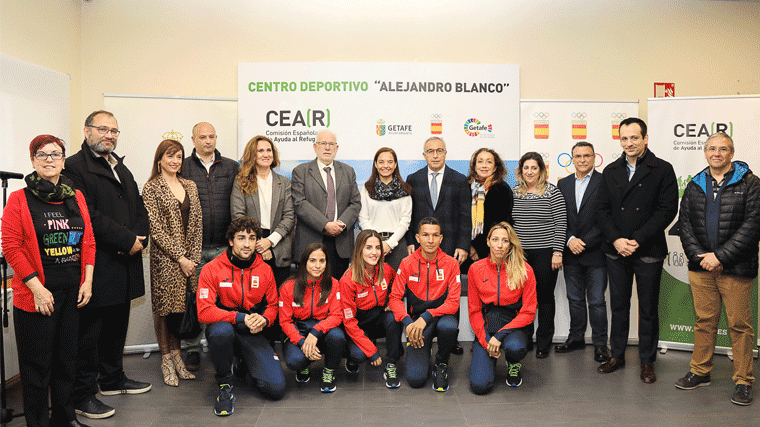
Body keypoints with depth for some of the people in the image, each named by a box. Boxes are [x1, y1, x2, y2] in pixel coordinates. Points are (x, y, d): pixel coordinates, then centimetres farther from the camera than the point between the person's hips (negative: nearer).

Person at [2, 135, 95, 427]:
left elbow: (89, 241, 10)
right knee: (37, 363, 5)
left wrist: (87, 281, 2)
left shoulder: (76, 197, 9)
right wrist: (37, 288, -14)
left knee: (67, 359, 13)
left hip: (74, 292, 4)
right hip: (36, 295, -4)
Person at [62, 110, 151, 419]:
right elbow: (89, 216, -19)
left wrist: (139, 238, -3)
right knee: (89, 331, 0)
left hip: (124, 264, 8)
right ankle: (82, 396, 11)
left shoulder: (121, 168, 20)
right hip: (95, 268, -8)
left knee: (117, 324, 18)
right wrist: (128, 240, -17)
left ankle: (113, 379, 33)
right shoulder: (74, 167, -8)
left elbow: (138, 206, 16)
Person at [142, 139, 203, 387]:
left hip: (189, 257, 5)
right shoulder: (151, 188, -4)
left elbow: (197, 223, 10)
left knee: (182, 307, 9)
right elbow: (156, 227, -10)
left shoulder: (190, 186, 12)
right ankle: (166, 359, 14)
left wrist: (193, 257, 1)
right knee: (164, 307, 2)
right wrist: (180, 257, -12)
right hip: (164, 257, -4)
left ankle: (177, 357, 19)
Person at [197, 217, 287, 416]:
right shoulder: (212, 269, -7)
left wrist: (263, 320, -13)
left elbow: (272, 305, 12)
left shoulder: (265, 270, 2)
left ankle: (246, 365, 21)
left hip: (253, 333, 2)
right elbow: (204, 312, -15)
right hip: (223, 328, -2)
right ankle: (225, 384, -12)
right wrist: (241, 318, -26)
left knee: (276, 389, -14)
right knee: (221, 331, -42)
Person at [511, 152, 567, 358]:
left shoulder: (552, 192, -4)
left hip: (545, 254, -3)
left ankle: (543, 343, 17)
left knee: (545, 296, 4)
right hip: (520, 254, 4)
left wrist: (557, 252, -12)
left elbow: (561, 224, -7)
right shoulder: (514, 193, 9)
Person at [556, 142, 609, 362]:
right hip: (571, 253, 4)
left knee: (597, 301, 2)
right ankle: (576, 338, 27)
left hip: (595, 252, -4)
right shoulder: (563, 184, 10)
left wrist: (585, 242, -14)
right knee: (575, 299, 14)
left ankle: (600, 344, 15)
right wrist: (570, 240, -8)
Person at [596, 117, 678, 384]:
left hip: (648, 252, -3)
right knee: (618, 306, 12)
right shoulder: (611, 171, 10)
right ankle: (617, 355, 25)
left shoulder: (662, 170, -3)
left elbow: (667, 209, -9)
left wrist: (637, 240, -15)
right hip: (616, 252, 3)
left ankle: (647, 361, 20)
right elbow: (602, 210, 6)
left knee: (648, 309, 6)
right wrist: (616, 239, -9)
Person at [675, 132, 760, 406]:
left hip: (735, 269, -3)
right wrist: (698, 255, -6)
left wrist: (720, 256, -14)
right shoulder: (695, 186, 12)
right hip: (701, 267, 3)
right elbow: (685, 222, 9)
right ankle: (700, 372, 24)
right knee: (704, 321, 11)